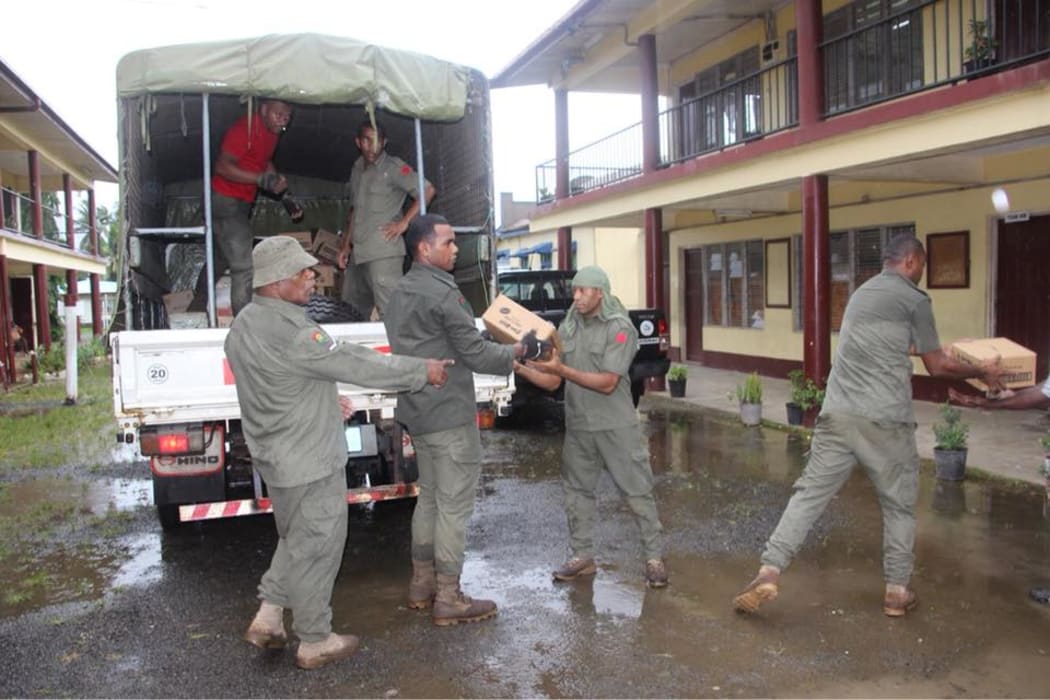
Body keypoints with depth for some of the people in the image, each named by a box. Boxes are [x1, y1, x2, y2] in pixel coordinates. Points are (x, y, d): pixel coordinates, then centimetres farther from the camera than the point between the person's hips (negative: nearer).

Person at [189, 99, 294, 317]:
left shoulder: (272, 131, 5)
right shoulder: (245, 128, -22)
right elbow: (222, 166, -26)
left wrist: (277, 180, 2)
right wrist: (262, 179, -31)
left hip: (241, 203, 10)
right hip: (226, 201, -10)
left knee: (219, 260, 22)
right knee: (244, 267, -13)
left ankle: (195, 312, 38)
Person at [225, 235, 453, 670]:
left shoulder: (245, 324, 7)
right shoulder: (285, 330, -25)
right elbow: (351, 364, -23)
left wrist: (323, 403, 25)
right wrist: (421, 371, -15)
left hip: (277, 456, 10)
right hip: (309, 462, -9)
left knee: (296, 540, 25)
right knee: (316, 549, 6)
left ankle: (268, 617, 29)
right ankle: (315, 642, 20)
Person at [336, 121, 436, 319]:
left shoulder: (393, 167, -2)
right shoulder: (357, 169, 19)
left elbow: (427, 190, -9)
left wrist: (404, 222, -11)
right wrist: (346, 245, 20)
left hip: (384, 252, -8)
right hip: (358, 254, 8)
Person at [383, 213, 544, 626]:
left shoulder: (400, 293, 13)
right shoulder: (442, 293, -17)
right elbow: (477, 355, -17)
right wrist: (521, 350, -3)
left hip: (417, 414, 9)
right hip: (450, 416, -9)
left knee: (428, 498, 18)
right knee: (453, 505, -2)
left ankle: (422, 584, 27)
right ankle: (448, 599, 6)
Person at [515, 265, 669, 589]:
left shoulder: (620, 328, -10)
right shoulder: (567, 328, 5)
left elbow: (607, 383, -17)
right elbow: (551, 382, 4)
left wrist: (562, 369, -24)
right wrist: (519, 367, -12)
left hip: (616, 428, -5)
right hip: (578, 428, 5)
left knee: (637, 492, 2)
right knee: (577, 491, 12)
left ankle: (654, 558, 15)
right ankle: (582, 556, 26)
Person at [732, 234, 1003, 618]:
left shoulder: (862, 292, 22)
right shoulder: (914, 299, 0)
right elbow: (936, 366, 6)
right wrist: (983, 372, 23)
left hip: (838, 413, 6)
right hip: (884, 419, -5)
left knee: (811, 492, 4)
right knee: (899, 504, 12)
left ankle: (769, 572, -5)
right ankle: (897, 591, 21)